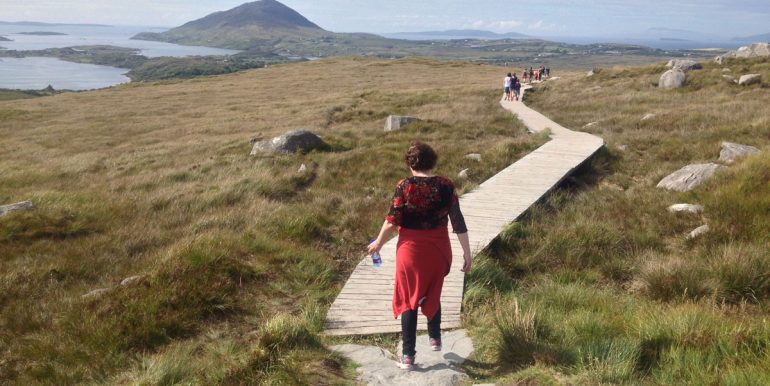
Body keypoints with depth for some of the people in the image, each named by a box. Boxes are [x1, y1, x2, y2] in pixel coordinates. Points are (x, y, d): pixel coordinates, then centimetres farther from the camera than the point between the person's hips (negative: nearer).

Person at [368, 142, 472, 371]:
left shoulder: (405, 187, -13)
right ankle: (435, 339, 40)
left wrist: (378, 243, 5)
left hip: (411, 250, -2)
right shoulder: (446, 186, -7)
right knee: (432, 295, 25)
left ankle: (408, 356, 11)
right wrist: (467, 252, 2)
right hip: (438, 250, 2)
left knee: (409, 300, 9)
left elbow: (392, 222, -11)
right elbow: (458, 223, -6)